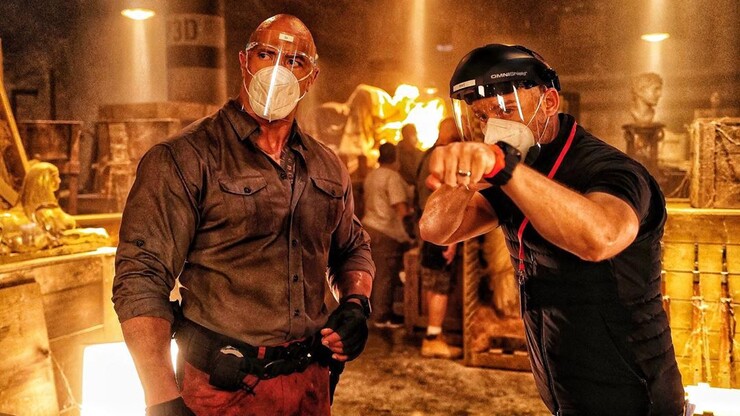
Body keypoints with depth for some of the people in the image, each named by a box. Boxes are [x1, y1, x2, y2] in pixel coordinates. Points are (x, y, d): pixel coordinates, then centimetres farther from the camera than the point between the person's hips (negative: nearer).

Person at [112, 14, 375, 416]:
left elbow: (352, 248, 19)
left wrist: (355, 304, -1)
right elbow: (142, 278, -18)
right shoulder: (184, 158, -12)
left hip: (310, 382, 6)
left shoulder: (327, 167, 6)